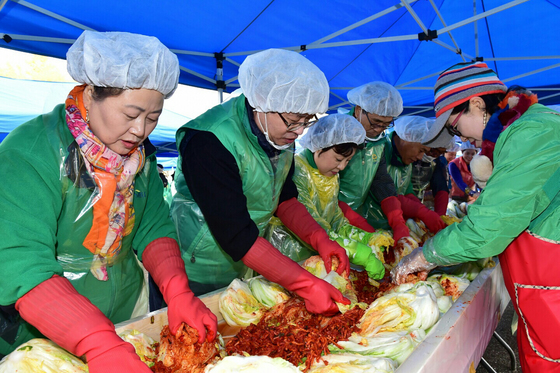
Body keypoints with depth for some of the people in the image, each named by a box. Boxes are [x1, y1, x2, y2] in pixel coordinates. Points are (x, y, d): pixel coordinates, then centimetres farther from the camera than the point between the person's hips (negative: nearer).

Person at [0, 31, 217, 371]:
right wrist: (101, 345, -39)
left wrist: (179, 292, -22)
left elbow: (153, 227, -6)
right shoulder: (31, 152, -23)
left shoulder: (139, 153, -4)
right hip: (41, 338, -4)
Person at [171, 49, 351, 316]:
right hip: (196, 278, -6)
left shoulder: (280, 133, -4)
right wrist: (306, 285, -30)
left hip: (244, 270, 7)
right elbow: (235, 234, -30)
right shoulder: (207, 142, -28)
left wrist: (320, 239, -10)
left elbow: (284, 198, 5)